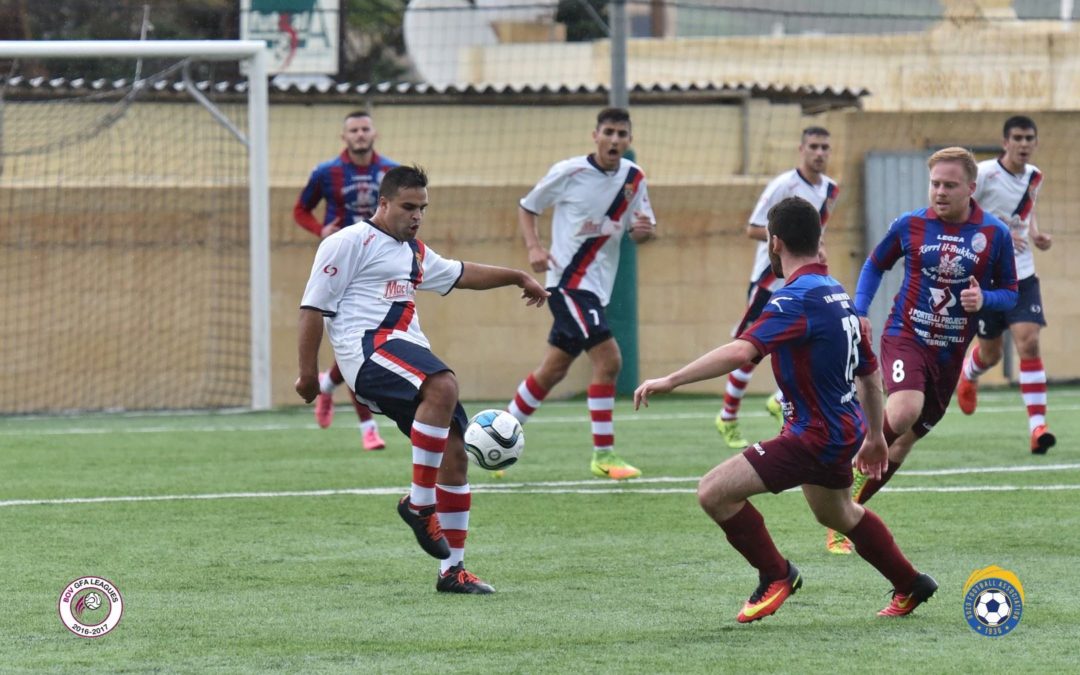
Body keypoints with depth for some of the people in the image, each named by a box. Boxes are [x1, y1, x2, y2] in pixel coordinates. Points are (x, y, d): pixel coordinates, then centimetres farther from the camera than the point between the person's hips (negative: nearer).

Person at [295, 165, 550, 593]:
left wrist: (518, 278, 44)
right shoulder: (350, 243, 1)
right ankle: (419, 504, -27)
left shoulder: (413, 253, 28)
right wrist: (308, 372, -8)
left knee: (455, 451, -1)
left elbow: (461, 274, 45)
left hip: (409, 355, 9)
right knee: (443, 386, -36)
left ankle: (452, 570, 3)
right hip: (367, 347, -9)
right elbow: (313, 308, -3)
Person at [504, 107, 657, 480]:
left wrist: (645, 231, -14)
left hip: (598, 286, 6)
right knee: (608, 358, -17)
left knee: (553, 370, 12)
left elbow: (637, 232, 10)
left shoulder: (634, 178, 3)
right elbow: (527, 207, 2)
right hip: (568, 279, -6)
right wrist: (533, 247, -14)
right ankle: (603, 455, -11)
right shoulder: (568, 173, -10)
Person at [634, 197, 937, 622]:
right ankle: (910, 586, 50)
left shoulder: (798, 299, -22)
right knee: (839, 514, 34)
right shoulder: (835, 292, 8)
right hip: (844, 430, 10)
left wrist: (671, 380, -35)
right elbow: (868, 369, 18)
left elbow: (742, 351, -35)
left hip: (816, 435, -10)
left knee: (715, 492, -12)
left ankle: (776, 575, 3)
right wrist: (874, 436, 30)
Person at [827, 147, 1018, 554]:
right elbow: (875, 265, 15)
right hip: (906, 336, -2)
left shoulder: (995, 234, -2)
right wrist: (859, 310, 1)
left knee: (904, 440, 8)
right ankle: (858, 463, -8)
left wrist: (984, 299, -16)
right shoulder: (909, 225, -2)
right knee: (904, 410, -32)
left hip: (951, 351, 2)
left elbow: (1009, 294, 6)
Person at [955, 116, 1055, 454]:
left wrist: (1036, 234, 3)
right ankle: (968, 373, 49)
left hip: (1022, 274, 3)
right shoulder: (984, 174, -13)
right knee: (991, 352, 9)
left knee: (1029, 341, -14)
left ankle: (1037, 426, -17)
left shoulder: (1034, 177, 4)